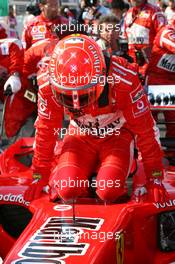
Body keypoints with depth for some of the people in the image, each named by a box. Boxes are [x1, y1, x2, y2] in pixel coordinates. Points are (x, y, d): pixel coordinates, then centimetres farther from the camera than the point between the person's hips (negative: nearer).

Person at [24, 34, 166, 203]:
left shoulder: (123, 78, -33)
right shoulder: (48, 84, -25)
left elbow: (144, 128, -20)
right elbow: (46, 131, -8)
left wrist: (155, 176, -13)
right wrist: (40, 176, -1)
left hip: (116, 134, -2)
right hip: (80, 134, 2)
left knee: (109, 191, -25)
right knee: (68, 190, -22)